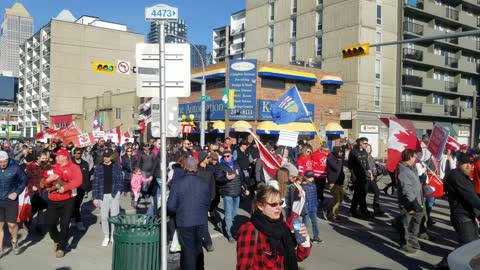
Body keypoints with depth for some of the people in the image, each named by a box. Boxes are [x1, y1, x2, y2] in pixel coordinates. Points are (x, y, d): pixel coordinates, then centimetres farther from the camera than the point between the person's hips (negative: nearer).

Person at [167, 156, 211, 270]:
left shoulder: (178, 183, -13)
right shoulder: (204, 183, -5)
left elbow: (171, 206, -11)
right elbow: (208, 203, 4)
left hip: (185, 222, -3)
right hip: (201, 222, 3)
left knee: (188, 250, 8)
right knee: (198, 248, 22)